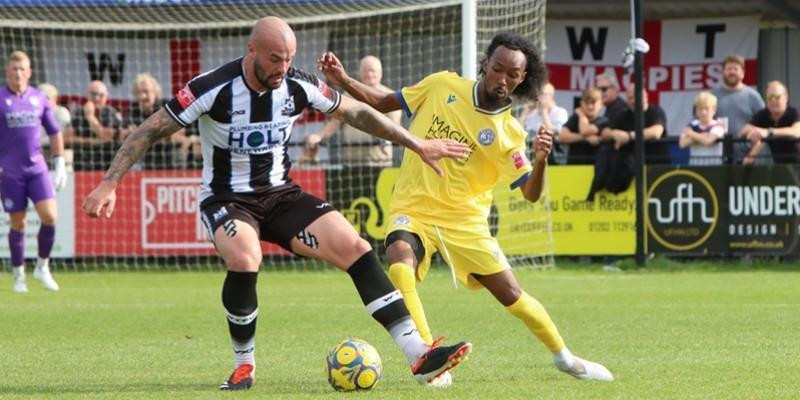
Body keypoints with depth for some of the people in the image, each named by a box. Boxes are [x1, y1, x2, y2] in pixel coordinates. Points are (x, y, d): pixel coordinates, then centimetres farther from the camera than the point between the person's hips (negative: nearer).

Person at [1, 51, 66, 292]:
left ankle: (42, 267, 8)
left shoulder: (39, 99, 7)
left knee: (49, 216, -11)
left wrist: (60, 165, 11)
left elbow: (55, 132, 15)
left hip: (37, 168, 2)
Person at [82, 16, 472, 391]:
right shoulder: (213, 88, -20)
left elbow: (358, 113, 9)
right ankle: (244, 366, -11)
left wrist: (418, 145, 12)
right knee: (244, 260, -36)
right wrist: (109, 183, -23)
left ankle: (419, 357, -14)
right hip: (226, 199, -4)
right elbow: (150, 130, -15)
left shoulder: (299, 86, -7)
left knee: (355, 248, -14)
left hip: (280, 194, 4)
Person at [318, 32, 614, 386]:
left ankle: (564, 357, 28)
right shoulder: (442, 86, -4)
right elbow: (384, 103, 7)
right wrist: (343, 81, -8)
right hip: (412, 210, -1)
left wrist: (540, 160, -30)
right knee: (399, 262, -32)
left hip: (465, 220, 1)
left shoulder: (508, 133, -6)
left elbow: (531, 193, -10)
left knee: (511, 294, 2)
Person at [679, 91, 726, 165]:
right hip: (695, 164, 3)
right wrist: (700, 137, -16)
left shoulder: (717, 126, -5)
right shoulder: (693, 126, 8)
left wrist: (691, 134, -6)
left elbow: (707, 140, -22)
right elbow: (683, 143, -6)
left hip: (713, 164, -3)